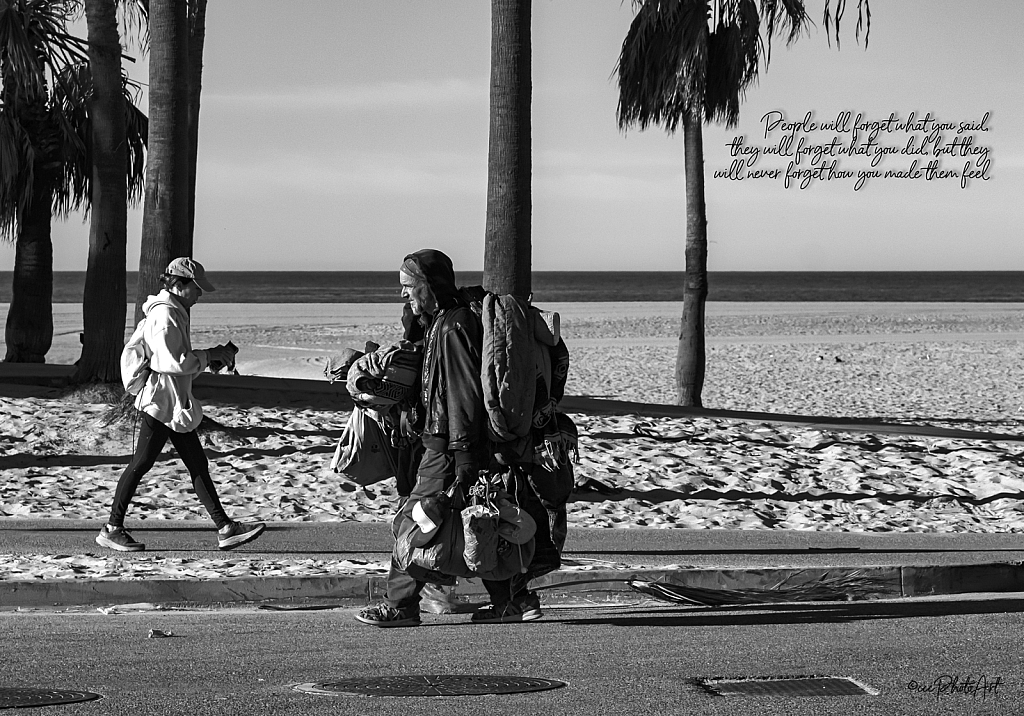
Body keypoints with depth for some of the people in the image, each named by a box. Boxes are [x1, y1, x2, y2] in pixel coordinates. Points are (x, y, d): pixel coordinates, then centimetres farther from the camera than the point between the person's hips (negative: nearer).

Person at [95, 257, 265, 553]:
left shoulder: (176, 312, 17)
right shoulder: (164, 314, -16)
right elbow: (172, 362, -24)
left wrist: (212, 357, 10)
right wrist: (209, 356, -14)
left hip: (176, 404, 11)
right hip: (160, 402, -11)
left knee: (198, 465, 8)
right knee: (141, 464, -4)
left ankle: (225, 528, 7)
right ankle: (112, 530, 4)